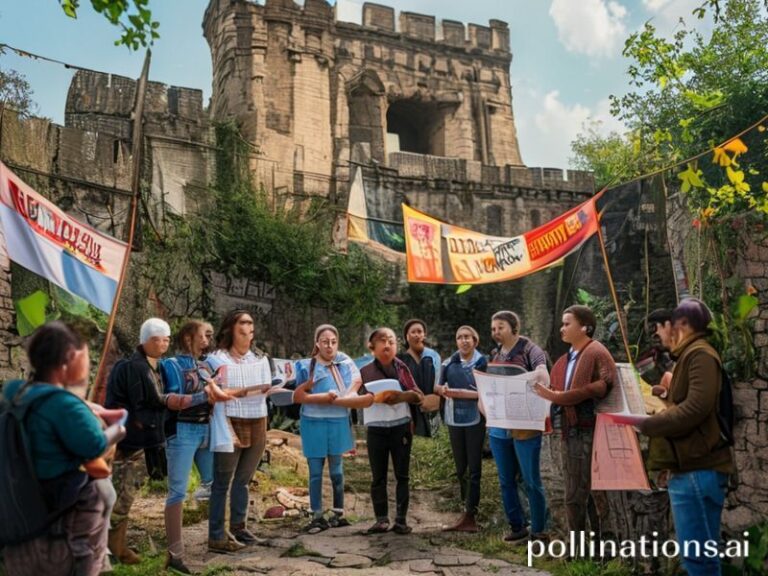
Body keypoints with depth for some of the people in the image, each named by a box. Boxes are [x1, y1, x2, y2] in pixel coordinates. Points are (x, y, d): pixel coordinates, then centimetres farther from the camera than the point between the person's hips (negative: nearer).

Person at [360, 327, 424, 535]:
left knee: (402, 475, 5)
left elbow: (419, 396, -2)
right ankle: (381, 519, 13)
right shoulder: (365, 371, 3)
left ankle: (401, 519, 12)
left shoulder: (402, 368, 4)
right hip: (376, 429, 0)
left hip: (401, 427, 1)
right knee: (378, 477, 4)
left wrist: (403, 396, -19)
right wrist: (375, 398, -16)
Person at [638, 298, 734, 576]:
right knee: (696, 553, 14)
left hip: (697, 471, -10)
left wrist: (645, 423, -15)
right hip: (688, 468, 10)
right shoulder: (690, 356, 20)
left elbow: (696, 408, -21)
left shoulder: (700, 354, -10)